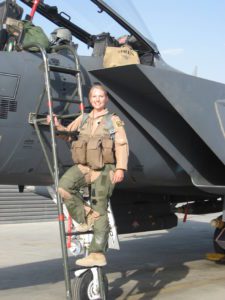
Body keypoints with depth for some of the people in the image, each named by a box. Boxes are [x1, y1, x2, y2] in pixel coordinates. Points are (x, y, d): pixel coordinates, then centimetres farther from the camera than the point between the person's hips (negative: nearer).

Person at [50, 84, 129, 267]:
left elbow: (122, 146, -3)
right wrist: (57, 126, 11)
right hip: (83, 166, 4)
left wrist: (120, 168, -15)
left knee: (100, 211, -4)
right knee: (64, 187, -25)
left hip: (104, 169, -4)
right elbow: (68, 132, 31)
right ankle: (85, 218, -5)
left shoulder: (114, 121, 5)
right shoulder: (83, 119, 17)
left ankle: (98, 254, -1)